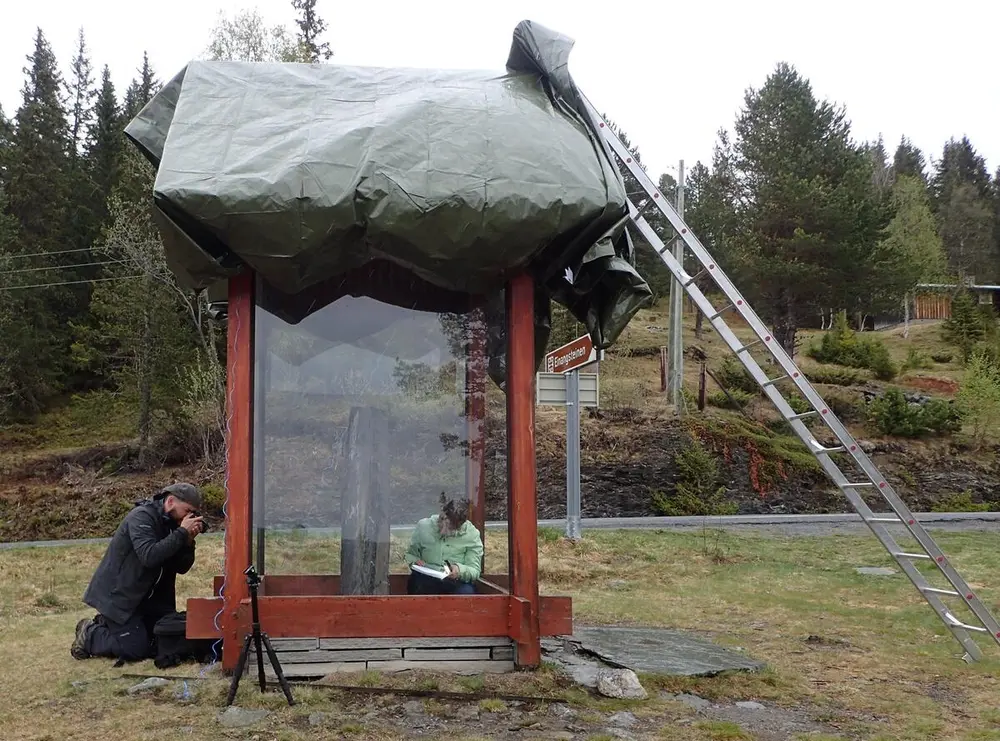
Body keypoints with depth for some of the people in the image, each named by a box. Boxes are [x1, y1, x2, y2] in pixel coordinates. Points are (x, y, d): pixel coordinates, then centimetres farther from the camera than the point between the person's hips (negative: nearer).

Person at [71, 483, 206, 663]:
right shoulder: (141, 516, -19)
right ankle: (89, 634, 10)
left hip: (147, 597, 9)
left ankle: (107, 625, 21)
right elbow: (149, 556, -35)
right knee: (137, 650, -14)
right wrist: (182, 533, -30)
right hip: (118, 595, -9)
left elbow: (181, 568, 3)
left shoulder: (171, 523, 5)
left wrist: (189, 541, -15)